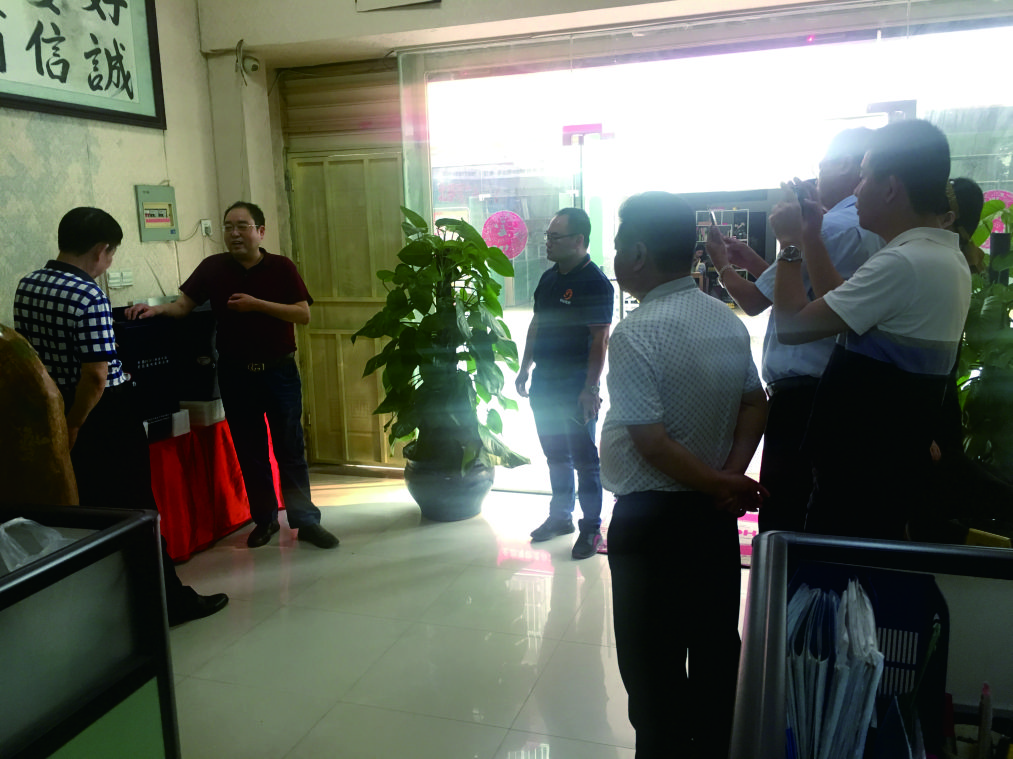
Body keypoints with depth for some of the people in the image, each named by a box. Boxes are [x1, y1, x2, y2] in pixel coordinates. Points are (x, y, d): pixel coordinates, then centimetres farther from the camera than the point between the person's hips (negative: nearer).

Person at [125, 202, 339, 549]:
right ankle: (264, 519, 24)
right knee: (249, 452, 10)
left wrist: (257, 304, -17)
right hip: (236, 373, 2)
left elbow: (303, 314, -9)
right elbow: (183, 305, -1)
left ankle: (305, 520, 12)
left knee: (290, 449, 3)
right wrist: (157, 309, -20)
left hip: (280, 371, -2)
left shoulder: (282, 267, -2)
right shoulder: (213, 267, 2)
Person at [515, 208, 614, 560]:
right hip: (544, 380, 8)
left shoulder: (595, 283, -13)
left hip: (576, 384, -8)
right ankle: (560, 516, 31)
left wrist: (590, 388, -20)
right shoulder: (549, 278, 11)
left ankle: (591, 528, 12)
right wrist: (525, 369, 17)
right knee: (556, 454, 17)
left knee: (584, 458, 1)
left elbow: (599, 339, -17)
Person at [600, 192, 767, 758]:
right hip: (715, 516, 7)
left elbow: (652, 442, -22)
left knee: (654, 661, 9)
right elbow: (755, 403, 7)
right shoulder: (730, 322, 3)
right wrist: (731, 474, -3)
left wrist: (720, 484, -11)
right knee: (715, 646, 19)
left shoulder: (635, 333, -20)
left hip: (651, 518, -7)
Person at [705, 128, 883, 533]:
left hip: (800, 396, -10)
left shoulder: (830, 227, -15)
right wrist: (753, 261, 20)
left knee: (783, 520, -2)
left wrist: (723, 265, 6)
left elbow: (754, 301, -12)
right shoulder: (873, 231, 14)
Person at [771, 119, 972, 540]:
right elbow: (848, 308, 20)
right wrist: (812, 239, 17)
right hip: (895, 465, 10)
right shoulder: (944, 256, 11)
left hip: (860, 472, -10)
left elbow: (791, 326, -20)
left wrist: (790, 244, -7)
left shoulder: (903, 264, -23)